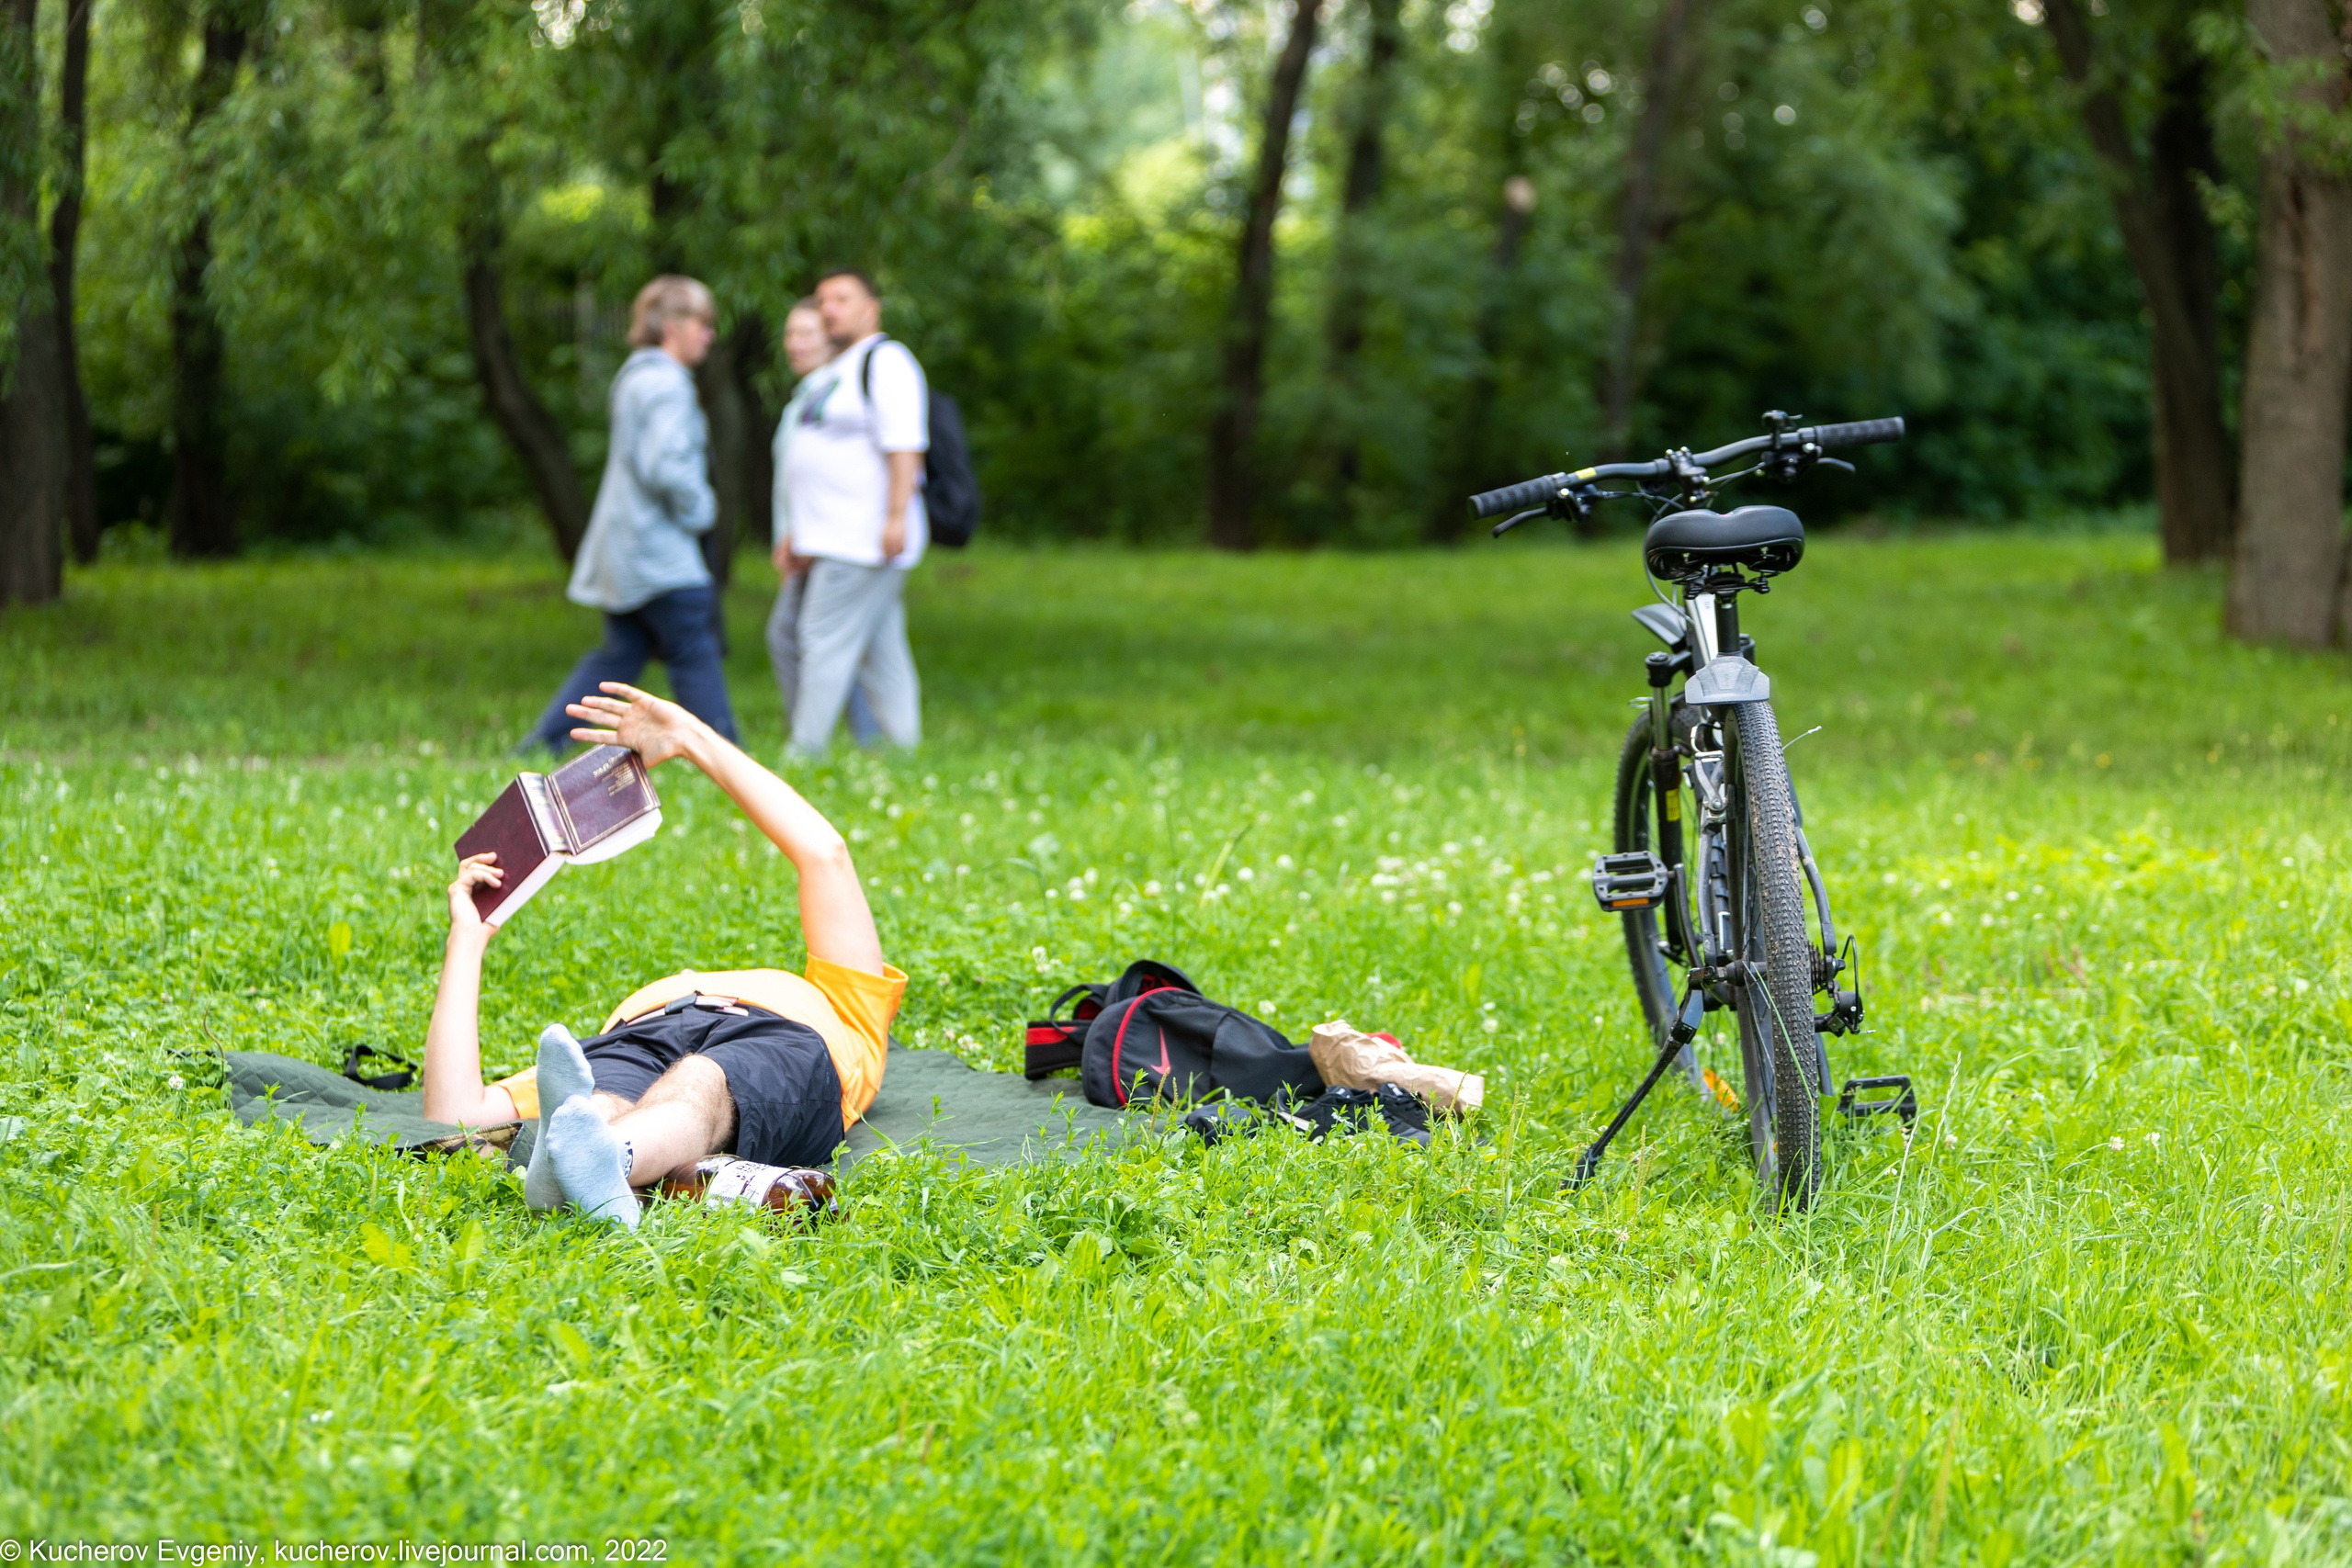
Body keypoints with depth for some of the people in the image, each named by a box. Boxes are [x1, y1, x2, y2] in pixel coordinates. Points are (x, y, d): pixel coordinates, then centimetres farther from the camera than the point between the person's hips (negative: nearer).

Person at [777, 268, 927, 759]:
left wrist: (896, 517, -26)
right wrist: (801, 532, 25)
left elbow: (904, 443, -19)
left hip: (863, 542, -10)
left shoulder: (885, 361, -9)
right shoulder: (832, 375, 22)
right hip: (837, 538, 10)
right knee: (882, 653, 7)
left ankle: (804, 754, -10)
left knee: (827, 643, -10)